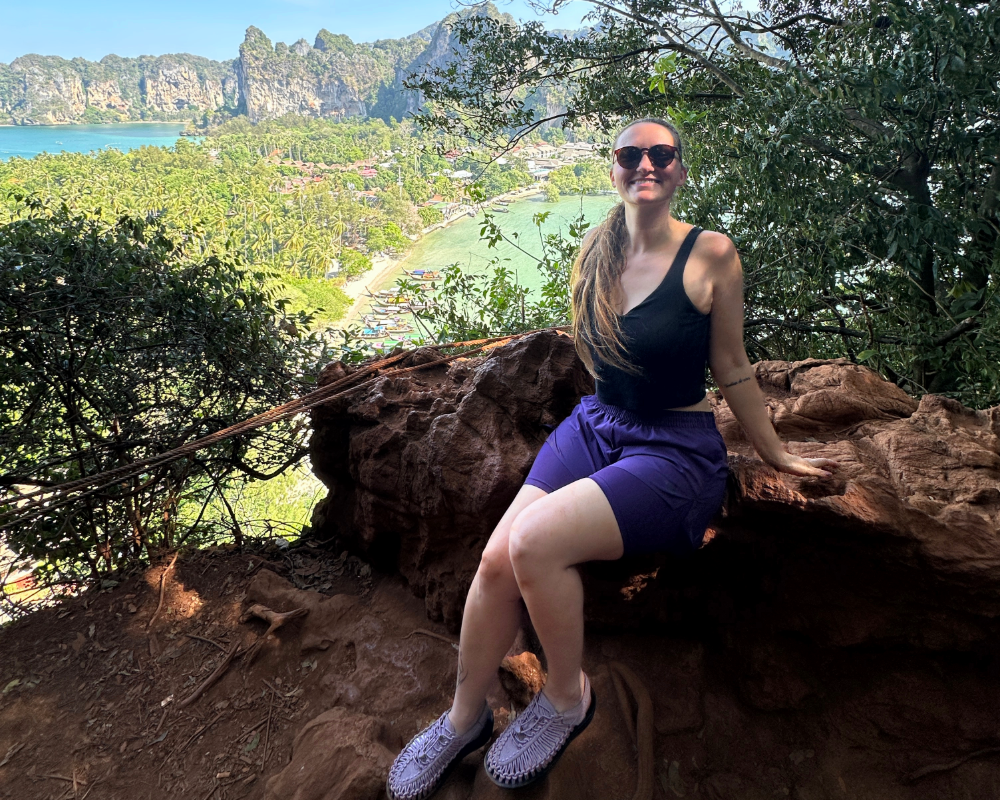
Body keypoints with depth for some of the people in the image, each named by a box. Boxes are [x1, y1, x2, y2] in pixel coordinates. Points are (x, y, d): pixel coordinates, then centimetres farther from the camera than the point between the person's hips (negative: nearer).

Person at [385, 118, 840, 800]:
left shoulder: (711, 255, -8)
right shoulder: (595, 256, 6)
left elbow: (732, 371, 1)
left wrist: (776, 455, 7)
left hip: (677, 450, -5)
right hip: (595, 426, 5)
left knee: (536, 540, -27)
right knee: (497, 556, -15)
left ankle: (569, 697, 1)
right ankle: (464, 717, 9)